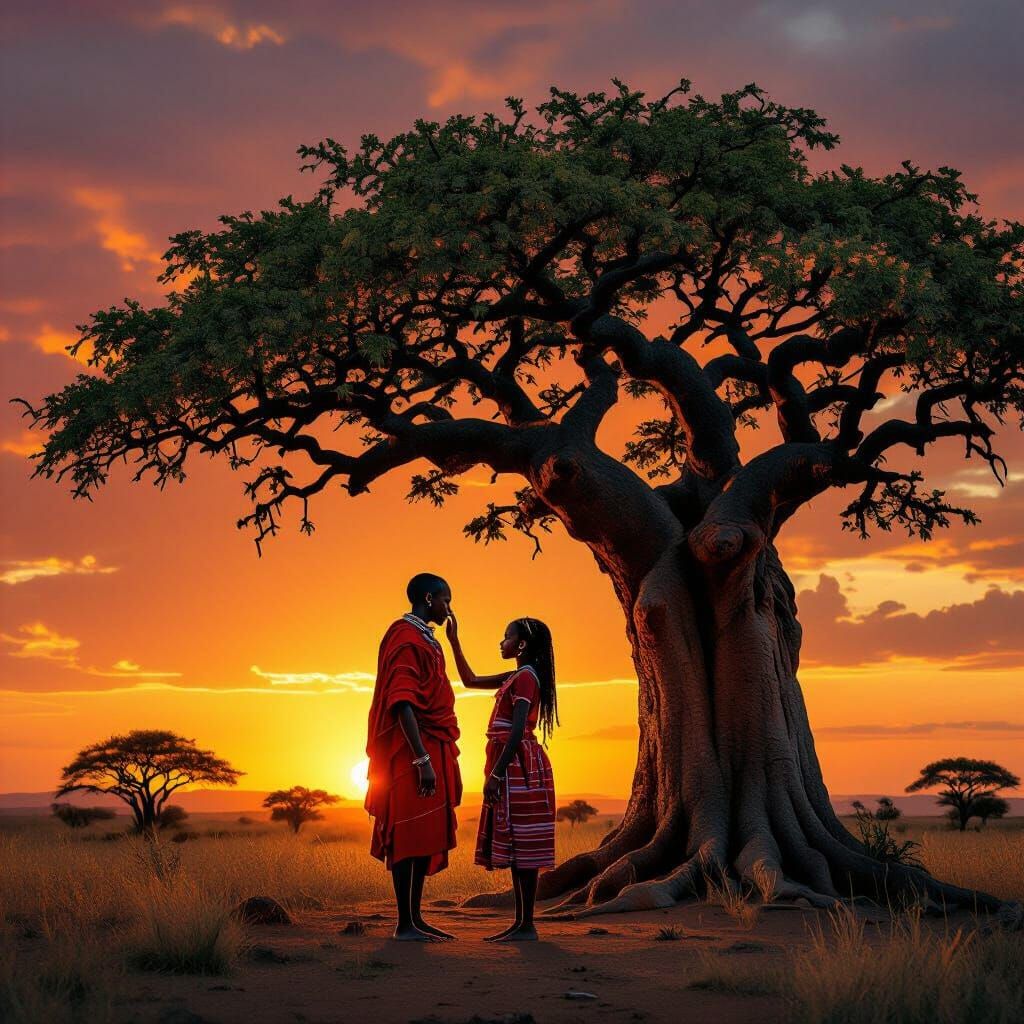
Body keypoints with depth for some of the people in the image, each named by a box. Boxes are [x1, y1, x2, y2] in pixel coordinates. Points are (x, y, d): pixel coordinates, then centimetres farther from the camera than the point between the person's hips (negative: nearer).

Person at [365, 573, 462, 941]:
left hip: (429, 751, 10)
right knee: (411, 838, -8)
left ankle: (415, 920, 13)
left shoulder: (423, 638, 19)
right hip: (415, 751, -10)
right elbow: (402, 703, -20)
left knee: (424, 838, 10)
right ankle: (406, 924, -6)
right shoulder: (408, 639, -12)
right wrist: (422, 759, -24)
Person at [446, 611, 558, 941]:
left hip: (518, 765, -10)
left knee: (520, 844, -9)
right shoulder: (516, 677, 18)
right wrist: (453, 640, 26)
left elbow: (517, 730, -21)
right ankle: (520, 923, 13)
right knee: (515, 846, 10)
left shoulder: (525, 677, -12)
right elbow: (471, 680, 29)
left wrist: (495, 774, -23)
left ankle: (527, 926, -8)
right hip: (514, 767, 10)